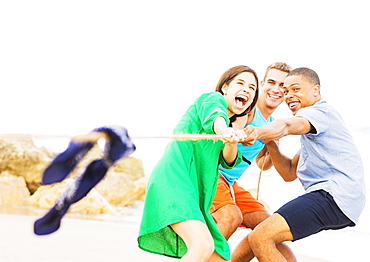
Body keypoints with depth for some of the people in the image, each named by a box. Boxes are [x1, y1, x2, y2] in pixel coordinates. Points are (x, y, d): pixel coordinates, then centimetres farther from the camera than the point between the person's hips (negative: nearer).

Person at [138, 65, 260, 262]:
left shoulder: (230, 125, 29)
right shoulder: (212, 99, 7)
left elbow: (228, 161, 9)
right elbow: (214, 115, -19)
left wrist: (232, 143, -13)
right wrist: (225, 131, -42)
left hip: (195, 197, 9)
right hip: (174, 180, -9)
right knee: (203, 245, -30)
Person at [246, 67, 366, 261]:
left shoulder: (321, 112, -4)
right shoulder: (311, 133, 29)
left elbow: (288, 125, -28)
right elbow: (289, 173, 24)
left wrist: (256, 132, -46)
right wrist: (270, 142, 9)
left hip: (334, 196, -11)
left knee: (260, 238, -21)